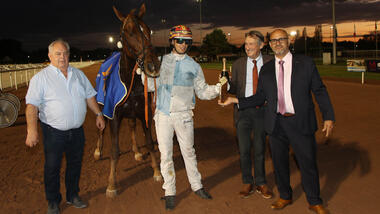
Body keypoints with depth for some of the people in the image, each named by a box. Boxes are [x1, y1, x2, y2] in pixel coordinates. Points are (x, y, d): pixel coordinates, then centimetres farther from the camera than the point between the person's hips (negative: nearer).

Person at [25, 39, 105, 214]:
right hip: (54, 132, -4)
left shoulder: (78, 74, 8)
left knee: (75, 164, 16)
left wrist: (98, 114, 11)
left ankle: (72, 196, 34)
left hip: (77, 131, 4)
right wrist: (32, 129, -23)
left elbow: (89, 96, 16)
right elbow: (32, 105, -14)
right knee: (52, 168, 7)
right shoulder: (41, 77, -8)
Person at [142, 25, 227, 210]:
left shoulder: (194, 66, 4)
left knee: (188, 151, 12)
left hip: (183, 115, 0)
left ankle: (196, 185, 30)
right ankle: (169, 192, 21)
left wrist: (218, 87, -10)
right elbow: (151, 86, 4)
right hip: (163, 114, 1)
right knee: (165, 154, 7)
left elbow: (202, 92, 5)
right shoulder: (161, 61, 5)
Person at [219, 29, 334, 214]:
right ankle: (285, 197, 36)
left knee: (308, 164, 6)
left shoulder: (305, 63, 1)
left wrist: (328, 117, -5)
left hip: (300, 122, -2)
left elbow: (320, 91, 1)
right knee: (279, 163, 14)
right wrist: (236, 100, 0)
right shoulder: (266, 69, 8)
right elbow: (260, 97, 9)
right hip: (276, 123, 3)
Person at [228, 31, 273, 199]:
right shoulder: (238, 64, 3)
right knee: (244, 149, 6)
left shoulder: (270, 62, 0)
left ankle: (261, 183, 27)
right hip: (243, 111, 1)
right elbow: (234, 89, 3)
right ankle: (247, 183, 24)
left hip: (262, 110, 0)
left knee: (260, 148, 11)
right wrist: (226, 83, -18)